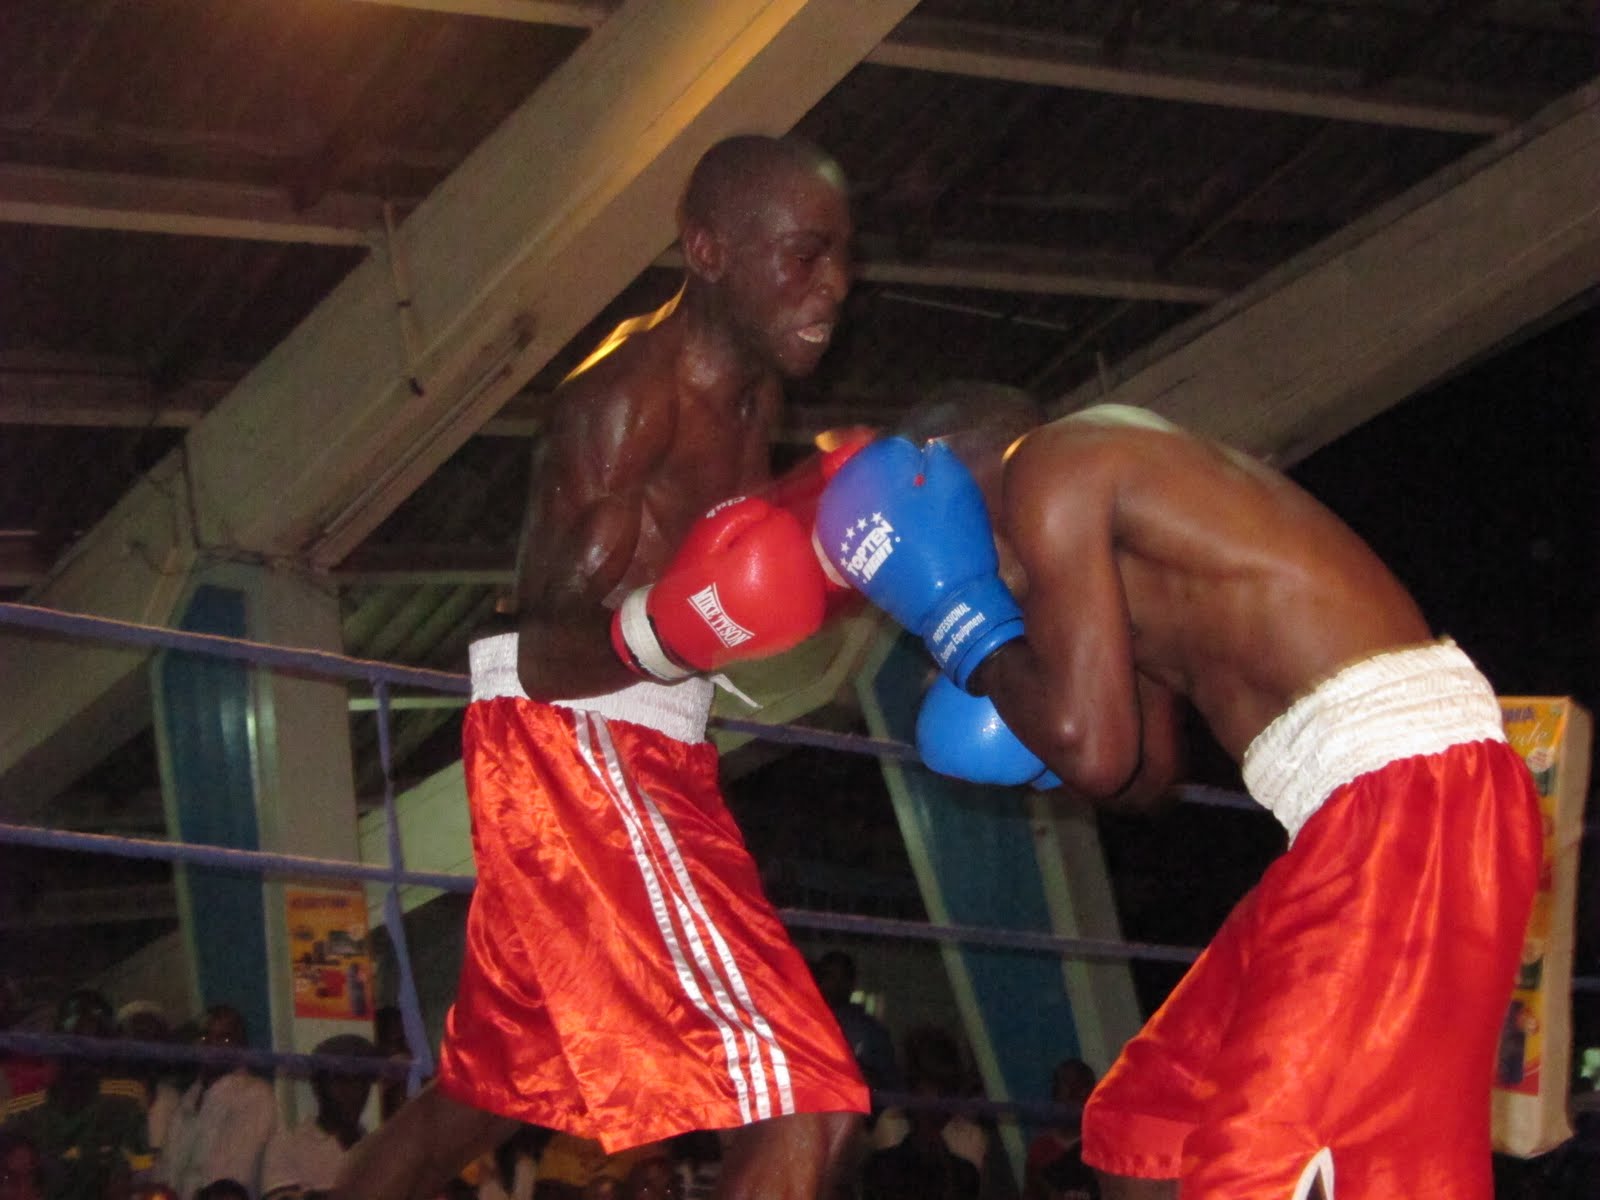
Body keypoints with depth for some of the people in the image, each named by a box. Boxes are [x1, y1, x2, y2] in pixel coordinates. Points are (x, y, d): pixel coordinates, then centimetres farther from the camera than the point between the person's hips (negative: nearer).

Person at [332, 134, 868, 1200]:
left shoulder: (755, 393, 11)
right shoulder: (630, 391, -17)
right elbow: (550, 655, -19)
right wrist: (655, 634, -39)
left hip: (654, 760, 10)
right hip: (572, 750, -10)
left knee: (484, 1094, 21)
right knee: (801, 1103, -19)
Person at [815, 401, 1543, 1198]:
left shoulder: (1048, 474, -7)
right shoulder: (1099, 501, 23)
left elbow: (1092, 749, -14)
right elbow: (1148, 770, 28)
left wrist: (964, 625, 2)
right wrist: (1011, 731, 12)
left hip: (1409, 777, -10)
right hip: (1375, 788, 10)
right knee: (1148, 1129, 14)